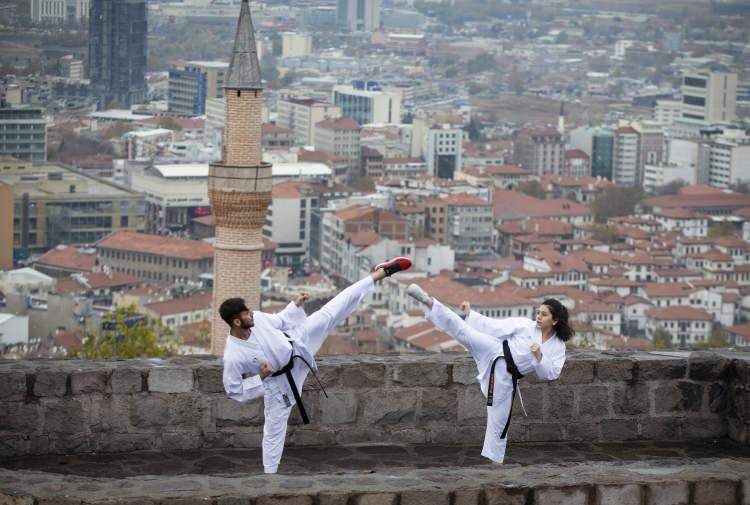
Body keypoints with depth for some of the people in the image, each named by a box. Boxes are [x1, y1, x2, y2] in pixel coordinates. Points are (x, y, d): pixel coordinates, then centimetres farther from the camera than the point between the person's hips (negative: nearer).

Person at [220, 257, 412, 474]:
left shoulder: (257, 319, -19)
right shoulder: (233, 356, -33)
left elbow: (279, 322, 3)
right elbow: (234, 390, -21)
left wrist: (296, 305, -8)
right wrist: (260, 378, -29)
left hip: (295, 347, 3)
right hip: (279, 382, -3)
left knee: (330, 315, -1)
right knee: (274, 427, 5)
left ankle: (379, 274, 4)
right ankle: (269, 472, 25)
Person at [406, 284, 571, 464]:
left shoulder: (558, 348, 2)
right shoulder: (525, 325, -1)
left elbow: (550, 374, -1)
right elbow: (494, 327, 0)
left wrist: (539, 357, -17)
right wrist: (470, 313, -7)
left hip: (505, 376, 2)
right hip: (496, 352, -2)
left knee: (499, 422, 7)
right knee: (464, 331, -24)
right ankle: (428, 301, -32)